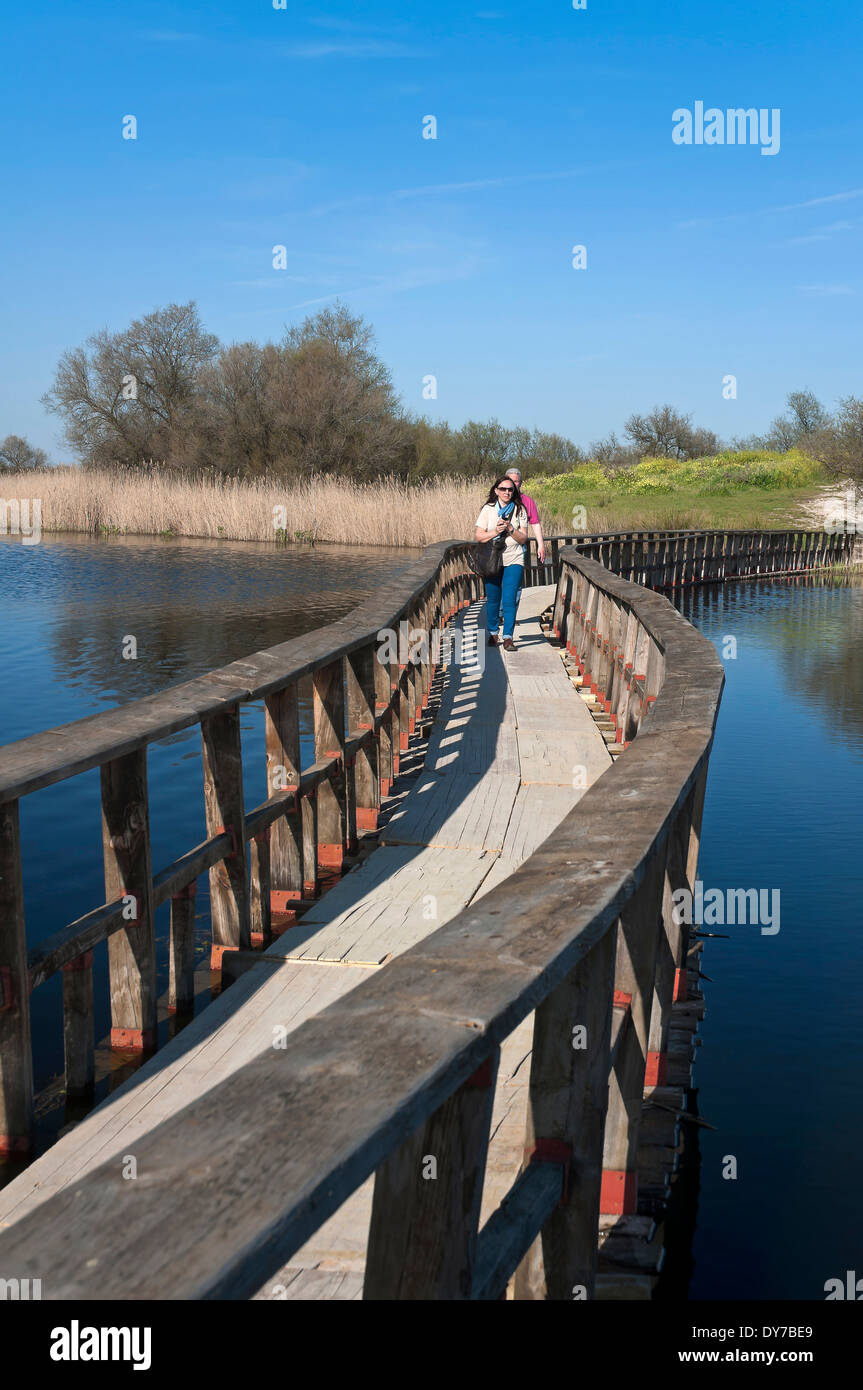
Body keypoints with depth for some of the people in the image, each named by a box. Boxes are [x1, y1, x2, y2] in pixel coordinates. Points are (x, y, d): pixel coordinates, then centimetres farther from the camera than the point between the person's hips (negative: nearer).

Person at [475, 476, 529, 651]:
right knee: (492, 599, 7)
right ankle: (492, 633, 24)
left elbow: (523, 538, 2)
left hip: (514, 560, -1)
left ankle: (508, 638, -9)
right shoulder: (488, 510, 4)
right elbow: (479, 536, 1)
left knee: (510, 600, -10)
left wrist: (510, 529, -14)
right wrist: (496, 531, -14)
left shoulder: (519, 510, 4)